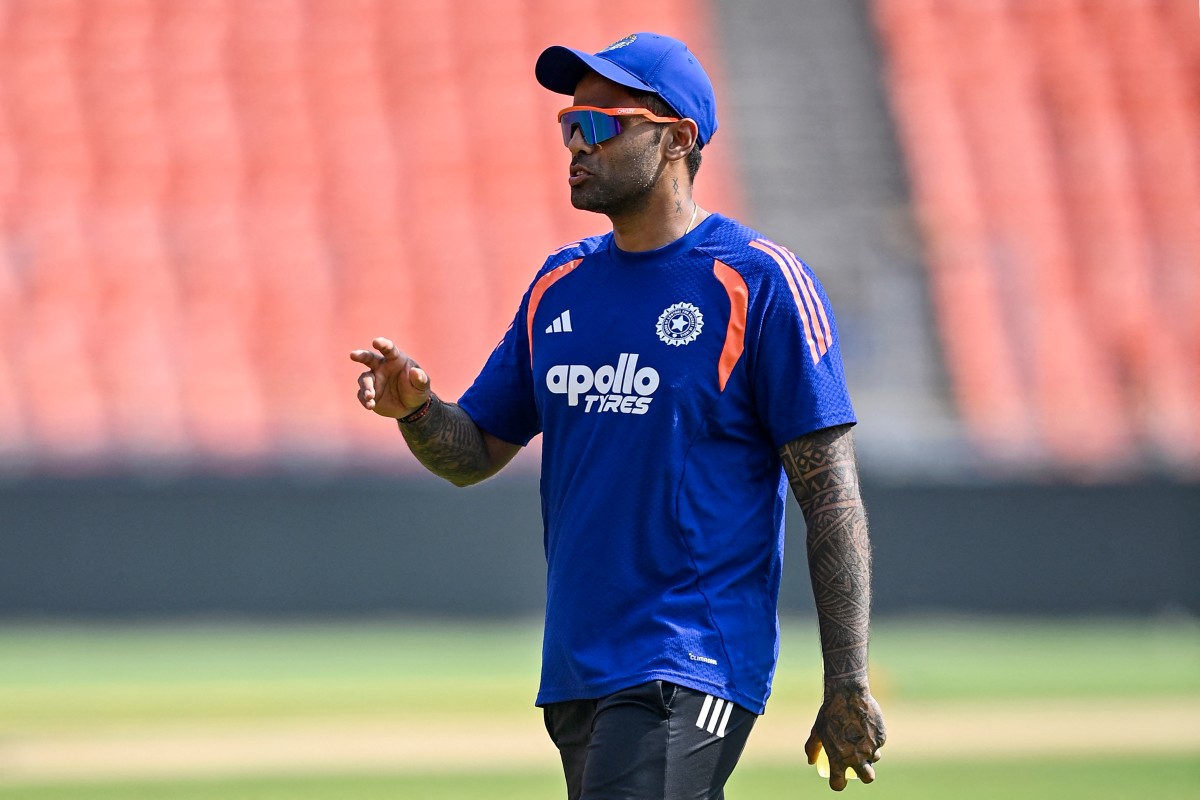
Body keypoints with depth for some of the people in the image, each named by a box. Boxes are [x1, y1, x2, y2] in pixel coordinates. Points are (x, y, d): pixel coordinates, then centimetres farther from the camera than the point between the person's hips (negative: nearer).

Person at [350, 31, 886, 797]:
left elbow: (832, 497, -10)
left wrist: (849, 690, -15)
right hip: (577, 670, 8)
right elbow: (474, 453, 18)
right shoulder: (562, 283, 13)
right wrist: (415, 408, -7)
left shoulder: (760, 281, -7)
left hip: (692, 672, -8)